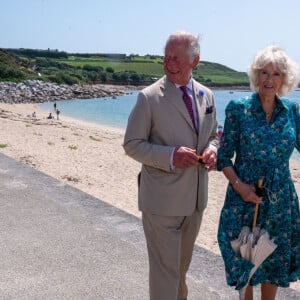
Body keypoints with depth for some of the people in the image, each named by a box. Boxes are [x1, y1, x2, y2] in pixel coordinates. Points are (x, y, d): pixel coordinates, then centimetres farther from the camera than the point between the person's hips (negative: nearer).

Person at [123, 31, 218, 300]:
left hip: (195, 197, 6)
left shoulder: (206, 95, 4)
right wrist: (171, 156, -24)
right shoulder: (149, 97, -12)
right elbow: (132, 145, -9)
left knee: (182, 264, 24)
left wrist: (212, 149, -8)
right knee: (165, 268, 2)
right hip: (162, 200, -5)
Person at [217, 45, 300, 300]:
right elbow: (224, 156, -6)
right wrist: (238, 184, -17)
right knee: (244, 259, 10)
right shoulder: (238, 108, -8)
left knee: (276, 260, 15)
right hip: (245, 195, -3)